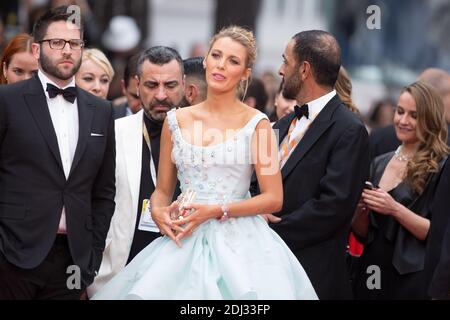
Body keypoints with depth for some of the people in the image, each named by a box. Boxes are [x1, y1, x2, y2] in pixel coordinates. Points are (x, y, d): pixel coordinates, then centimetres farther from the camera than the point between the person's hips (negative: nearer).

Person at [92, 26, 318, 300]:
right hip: (183, 242, 3)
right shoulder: (176, 121, 10)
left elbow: (274, 199, -2)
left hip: (238, 243, -3)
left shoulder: (256, 124, 0)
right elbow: (162, 190, 17)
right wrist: (158, 212, -6)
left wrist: (216, 211, -12)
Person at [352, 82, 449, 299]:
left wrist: (396, 209, -21)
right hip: (371, 273, 5)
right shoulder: (379, 164, 9)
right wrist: (359, 206, -6)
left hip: (412, 280, -5)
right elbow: (362, 233, 13)